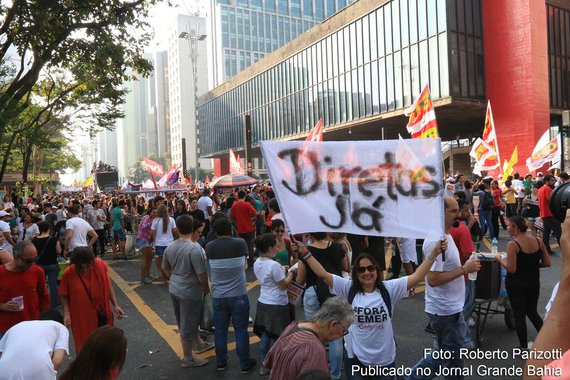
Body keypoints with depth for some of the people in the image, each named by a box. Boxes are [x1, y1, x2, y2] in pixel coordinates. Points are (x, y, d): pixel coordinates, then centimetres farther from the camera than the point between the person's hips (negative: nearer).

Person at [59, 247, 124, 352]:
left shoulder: (101, 265, -13)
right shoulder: (68, 273, -17)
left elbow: (108, 286, -2)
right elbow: (64, 295, -4)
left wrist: (115, 305, -4)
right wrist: (66, 313, -15)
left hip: (102, 315, 2)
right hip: (81, 318, -2)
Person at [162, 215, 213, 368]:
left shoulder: (169, 248, -1)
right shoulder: (194, 248, -23)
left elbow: (166, 269, 12)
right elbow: (202, 274, -23)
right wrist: (206, 290, -6)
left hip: (174, 289, 8)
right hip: (190, 292, -7)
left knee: (185, 321, 23)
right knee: (188, 325, 7)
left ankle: (199, 344, 42)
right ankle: (188, 359, 22)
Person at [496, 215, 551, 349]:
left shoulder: (513, 245, -20)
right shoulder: (538, 241, -3)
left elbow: (511, 269, -22)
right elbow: (547, 263, 1)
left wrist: (500, 259, -6)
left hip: (516, 284, -5)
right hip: (534, 282, 5)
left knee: (519, 314, 8)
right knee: (532, 312, 24)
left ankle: (524, 346, 19)